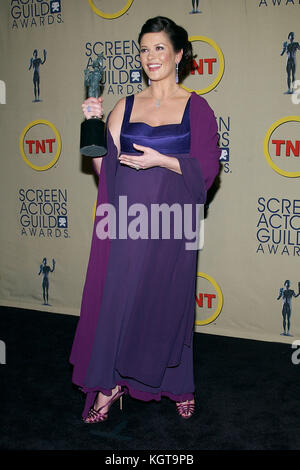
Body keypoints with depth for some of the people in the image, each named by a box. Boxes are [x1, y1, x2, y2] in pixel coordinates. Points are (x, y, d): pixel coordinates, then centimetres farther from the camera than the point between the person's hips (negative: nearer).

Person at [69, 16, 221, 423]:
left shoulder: (196, 107, 2)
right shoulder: (125, 107, 9)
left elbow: (207, 168, -5)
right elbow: (105, 168, 6)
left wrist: (161, 160, -15)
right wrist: (94, 124, -6)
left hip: (172, 221, -2)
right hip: (127, 217, 2)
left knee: (170, 298, 7)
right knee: (117, 296, 4)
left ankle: (178, 384, 28)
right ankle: (111, 381, 22)